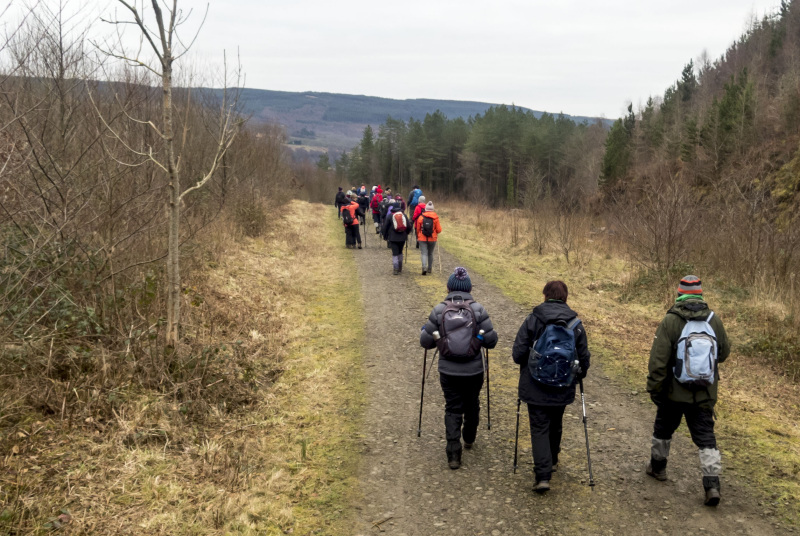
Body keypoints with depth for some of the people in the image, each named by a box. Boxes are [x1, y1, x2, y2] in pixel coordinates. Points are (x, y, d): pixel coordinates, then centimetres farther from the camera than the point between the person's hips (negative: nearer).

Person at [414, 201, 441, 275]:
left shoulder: (421, 217, -5)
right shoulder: (435, 218, -6)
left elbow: (417, 229, 4)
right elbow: (439, 230, -5)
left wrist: (418, 236, 21)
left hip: (422, 238, -1)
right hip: (432, 238, 1)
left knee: (424, 253, -3)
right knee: (430, 254, 17)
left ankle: (424, 267, -24)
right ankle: (429, 269, 25)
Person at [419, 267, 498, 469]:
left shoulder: (439, 310, -7)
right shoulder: (478, 309, -8)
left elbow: (426, 342, -5)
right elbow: (491, 341, -8)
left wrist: (424, 331, 16)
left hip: (448, 371, -1)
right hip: (474, 370, 1)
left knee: (453, 409, 9)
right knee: (471, 405, 23)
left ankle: (453, 453, 0)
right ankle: (469, 439, 45)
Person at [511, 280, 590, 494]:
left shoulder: (532, 320, -10)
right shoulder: (576, 324, -3)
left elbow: (518, 353, -11)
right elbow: (584, 358, 1)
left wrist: (527, 365, 11)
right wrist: (579, 375, 21)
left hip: (535, 388, -3)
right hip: (563, 388, 3)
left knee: (539, 428, 2)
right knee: (555, 426, 23)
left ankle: (542, 475, -8)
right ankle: (552, 461, 42)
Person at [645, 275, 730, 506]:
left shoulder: (671, 321, -14)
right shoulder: (714, 320, -3)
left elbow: (658, 359, -15)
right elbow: (724, 353, 10)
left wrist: (654, 388, -7)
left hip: (674, 392, -2)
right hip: (705, 394, 2)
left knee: (664, 429, 19)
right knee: (706, 437, 6)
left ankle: (657, 466, 36)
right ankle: (712, 485, -3)